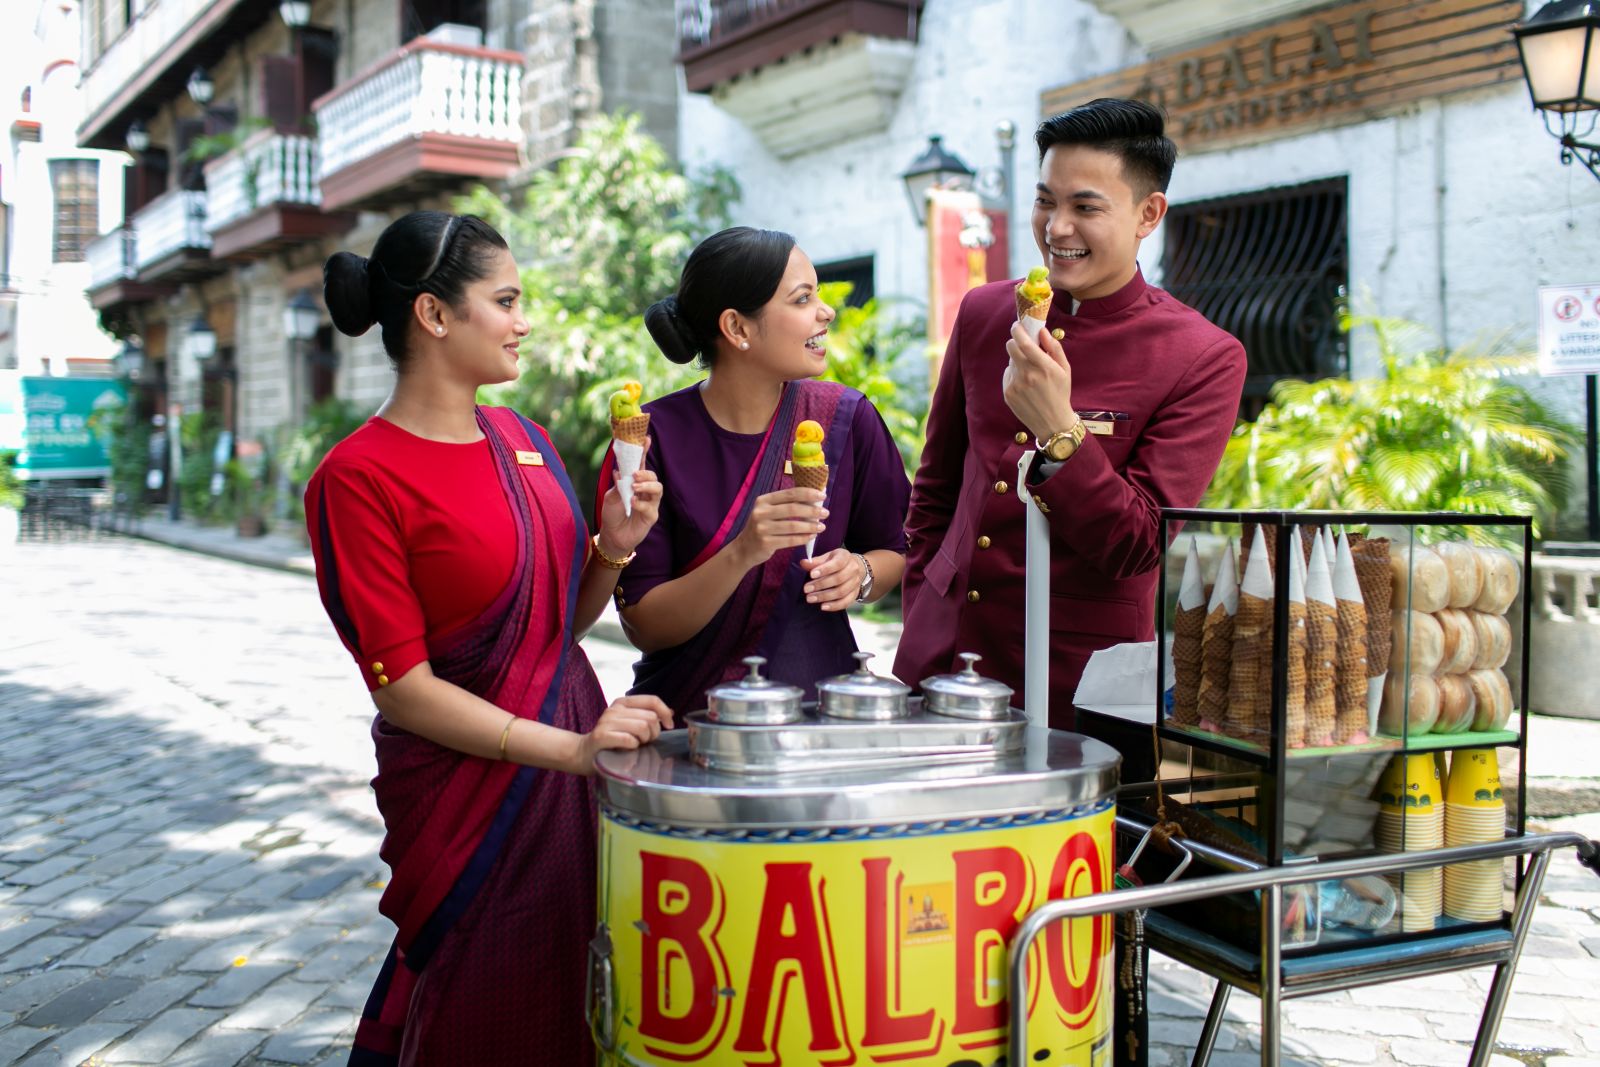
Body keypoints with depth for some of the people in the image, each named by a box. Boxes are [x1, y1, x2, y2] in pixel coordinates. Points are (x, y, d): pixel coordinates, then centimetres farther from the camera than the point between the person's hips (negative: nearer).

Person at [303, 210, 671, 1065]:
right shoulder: (359, 475, -14)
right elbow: (401, 687, -16)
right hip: (467, 795, -6)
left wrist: (613, 548, -6)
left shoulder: (525, 441, 7)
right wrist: (571, 748, -21)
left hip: (572, 771, 7)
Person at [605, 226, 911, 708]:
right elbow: (643, 627, -8)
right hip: (685, 714, -1)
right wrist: (742, 554, -23)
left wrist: (860, 573, -8)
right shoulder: (655, 435, -7)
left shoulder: (846, 417, -1)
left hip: (815, 705, 2)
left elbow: (895, 549, 13)